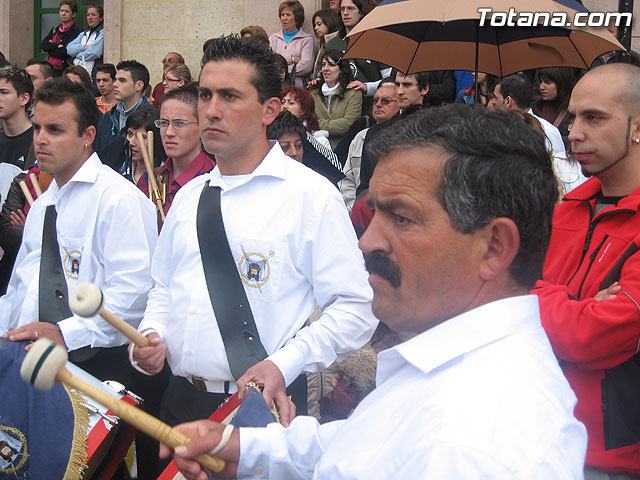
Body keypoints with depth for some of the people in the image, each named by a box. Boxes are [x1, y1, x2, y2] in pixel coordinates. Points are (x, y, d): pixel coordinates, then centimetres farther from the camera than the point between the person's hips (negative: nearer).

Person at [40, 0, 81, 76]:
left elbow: (65, 51, -15)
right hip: (50, 69, 6)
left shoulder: (75, 32, -5)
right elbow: (43, 45, 5)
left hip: (64, 70, -6)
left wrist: (50, 47, 0)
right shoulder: (55, 29, 17)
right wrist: (57, 45, -11)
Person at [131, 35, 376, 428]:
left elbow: (356, 308, -13)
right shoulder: (189, 196, 10)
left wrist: (284, 365, -23)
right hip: (179, 399, 6)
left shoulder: (313, 196, -10)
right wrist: (151, 334, 1)